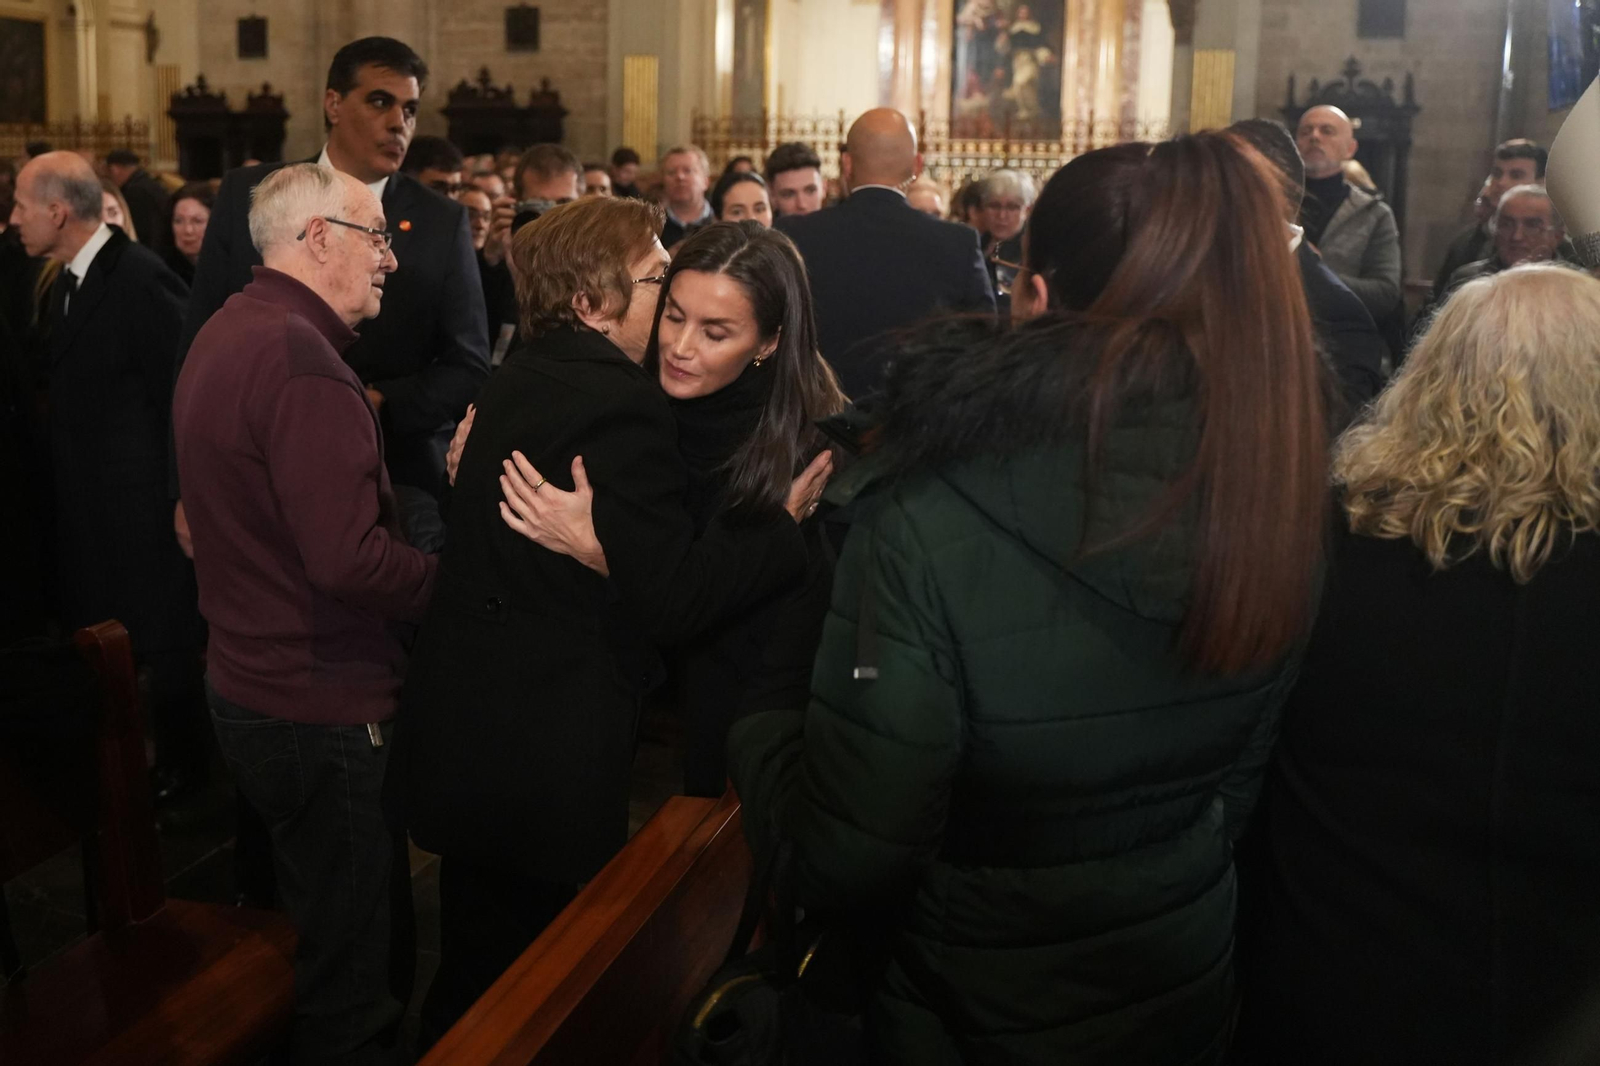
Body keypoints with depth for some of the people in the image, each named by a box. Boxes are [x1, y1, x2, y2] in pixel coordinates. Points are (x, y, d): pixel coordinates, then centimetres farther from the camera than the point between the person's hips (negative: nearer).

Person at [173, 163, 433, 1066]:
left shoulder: (226, 333, 9)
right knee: (356, 968, 7)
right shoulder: (301, 359, -23)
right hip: (325, 711, -10)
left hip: (249, 684, 10)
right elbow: (350, 560, -29)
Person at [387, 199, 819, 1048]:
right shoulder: (621, 406, -22)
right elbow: (677, 598, -23)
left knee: (475, 962, 25)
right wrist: (789, 525, -14)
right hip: (548, 758, -8)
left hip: (462, 733, 8)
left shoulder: (520, 376, 6)